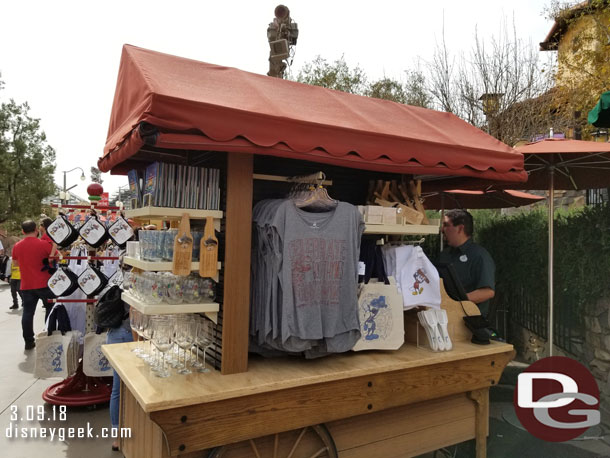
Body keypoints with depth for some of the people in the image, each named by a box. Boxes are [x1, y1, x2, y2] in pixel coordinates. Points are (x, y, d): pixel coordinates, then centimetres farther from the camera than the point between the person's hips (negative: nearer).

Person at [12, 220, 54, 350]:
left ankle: (29, 342, 11)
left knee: (27, 313, 8)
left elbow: (15, 263, 18)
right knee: (51, 310, 9)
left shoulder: (17, 246, 2)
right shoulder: (44, 244, -12)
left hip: (26, 286, 4)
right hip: (44, 284, -3)